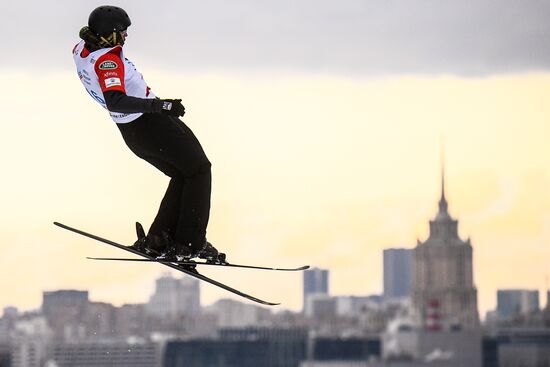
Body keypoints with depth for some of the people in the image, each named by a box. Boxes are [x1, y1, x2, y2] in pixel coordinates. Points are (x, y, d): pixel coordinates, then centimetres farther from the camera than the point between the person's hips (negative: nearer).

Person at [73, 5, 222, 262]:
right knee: (199, 170, 6)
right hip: (153, 124, -9)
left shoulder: (81, 49, 0)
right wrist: (161, 105, -42)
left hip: (131, 133, 9)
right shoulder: (107, 61, -27)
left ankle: (157, 240, 13)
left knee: (182, 175, 22)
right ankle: (189, 244, -1)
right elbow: (115, 101, -41)